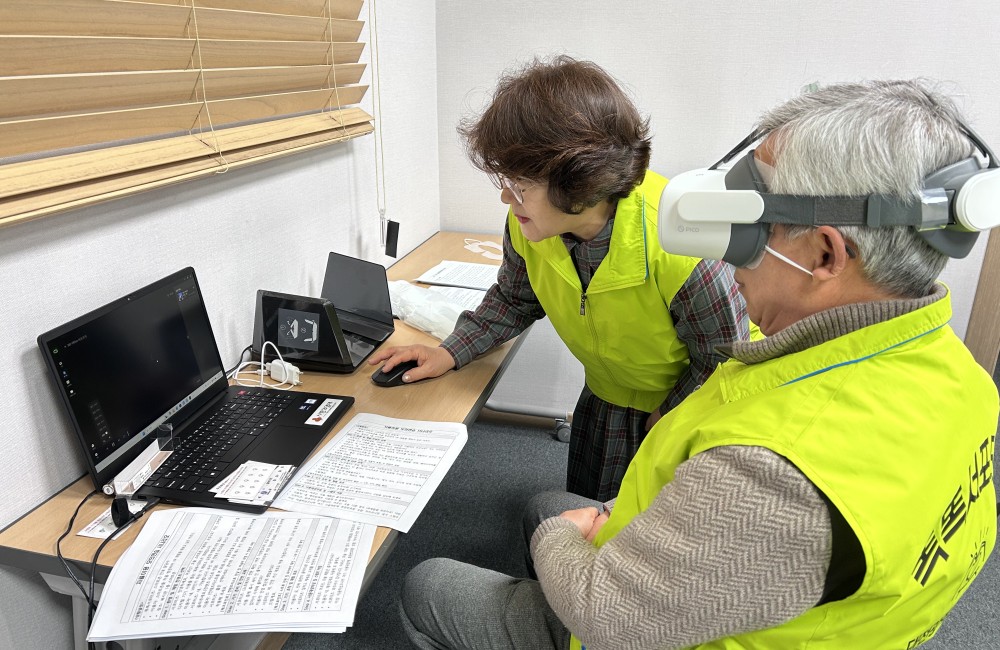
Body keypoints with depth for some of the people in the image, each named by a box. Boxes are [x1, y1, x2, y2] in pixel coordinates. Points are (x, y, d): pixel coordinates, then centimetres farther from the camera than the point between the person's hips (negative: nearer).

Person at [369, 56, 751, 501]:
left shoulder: (680, 247, -37)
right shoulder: (529, 224, -20)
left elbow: (724, 363, -21)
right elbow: (515, 300, 2)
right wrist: (450, 353, -8)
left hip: (688, 405, -4)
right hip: (606, 398, 5)